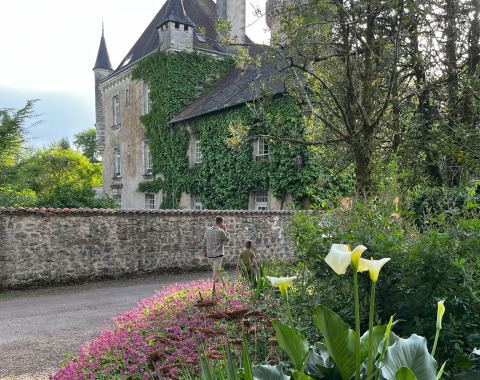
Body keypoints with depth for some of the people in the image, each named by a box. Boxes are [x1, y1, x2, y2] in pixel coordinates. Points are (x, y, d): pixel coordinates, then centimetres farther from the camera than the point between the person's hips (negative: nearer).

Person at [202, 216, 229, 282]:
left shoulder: (208, 230, 5)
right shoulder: (220, 231, -13)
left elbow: (204, 241, 10)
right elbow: (227, 239, 1)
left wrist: (205, 251, 21)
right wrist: (225, 230, 6)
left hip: (209, 255, 6)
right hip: (217, 254, -6)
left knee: (215, 270, 19)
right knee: (216, 271, -5)